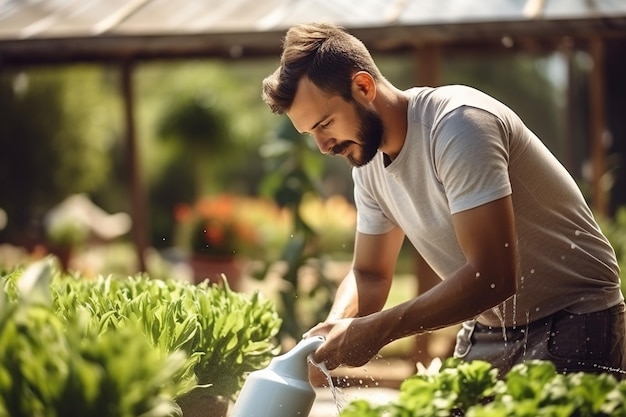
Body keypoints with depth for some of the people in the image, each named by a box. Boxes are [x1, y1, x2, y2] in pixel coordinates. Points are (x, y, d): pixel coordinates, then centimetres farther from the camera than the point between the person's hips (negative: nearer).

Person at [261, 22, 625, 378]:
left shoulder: (457, 123, -24)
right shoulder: (368, 160, 1)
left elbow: (492, 275, -30)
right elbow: (369, 273, 11)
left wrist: (378, 330, -28)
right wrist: (335, 330, -11)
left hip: (574, 320, -7)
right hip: (490, 328, 7)